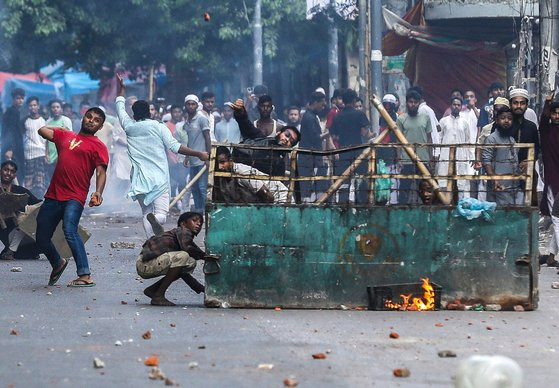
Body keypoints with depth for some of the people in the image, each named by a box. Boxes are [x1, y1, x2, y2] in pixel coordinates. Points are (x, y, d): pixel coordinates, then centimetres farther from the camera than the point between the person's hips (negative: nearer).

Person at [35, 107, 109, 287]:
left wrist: (98, 192, -22)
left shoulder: (98, 146, 6)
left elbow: (101, 172, -5)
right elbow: (42, 130, 22)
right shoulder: (65, 135, 21)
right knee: (41, 237, 12)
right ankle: (58, 263, 41)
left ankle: (85, 276, -29)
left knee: (69, 230, -28)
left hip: (74, 198, -6)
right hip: (53, 196, 6)